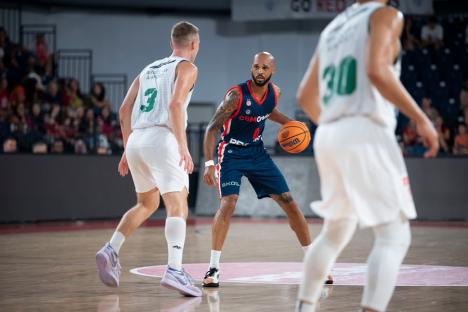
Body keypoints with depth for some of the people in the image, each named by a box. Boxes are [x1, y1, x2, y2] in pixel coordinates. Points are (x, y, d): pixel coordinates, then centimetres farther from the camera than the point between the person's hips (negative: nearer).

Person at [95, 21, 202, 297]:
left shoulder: (149, 70, 25)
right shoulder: (187, 67, 5)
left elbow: (124, 111, 21)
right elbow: (175, 103, -12)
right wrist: (183, 147, -17)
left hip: (136, 140, 7)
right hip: (162, 139, -7)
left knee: (147, 204, 24)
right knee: (177, 207, -12)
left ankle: (111, 251, 11)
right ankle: (175, 270, -29)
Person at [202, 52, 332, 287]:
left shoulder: (274, 92, -4)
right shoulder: (237, 95, -23)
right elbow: (211, 129, -21)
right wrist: (209, 164, -29)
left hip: (257, 152, 5)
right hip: (232, 153, -5)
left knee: (288, 202, 3)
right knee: (228, 203, -25)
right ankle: (213, 268, -18)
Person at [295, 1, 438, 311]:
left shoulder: (333, 28, 21)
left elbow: (306, 96, 24)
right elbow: (377, 72, -18)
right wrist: (421, 119, -14)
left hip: (327, 135, 8)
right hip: (366, 133, -8)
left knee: (335, 233, 23)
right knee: (394, 238, -7)